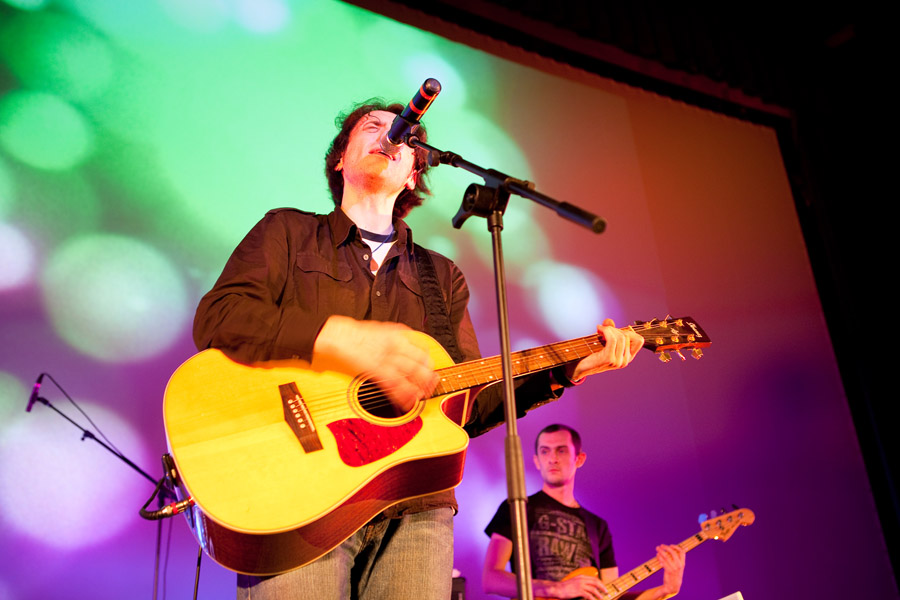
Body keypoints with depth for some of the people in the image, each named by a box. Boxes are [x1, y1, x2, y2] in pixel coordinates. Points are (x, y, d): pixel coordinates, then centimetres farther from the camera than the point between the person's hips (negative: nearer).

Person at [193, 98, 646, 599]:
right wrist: (346, 338, -19)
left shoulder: (442, 276, 18)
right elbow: (216, 318, -6)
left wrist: (567, 370, 1)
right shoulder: (287, 231, 11)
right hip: (297, 501, -2)